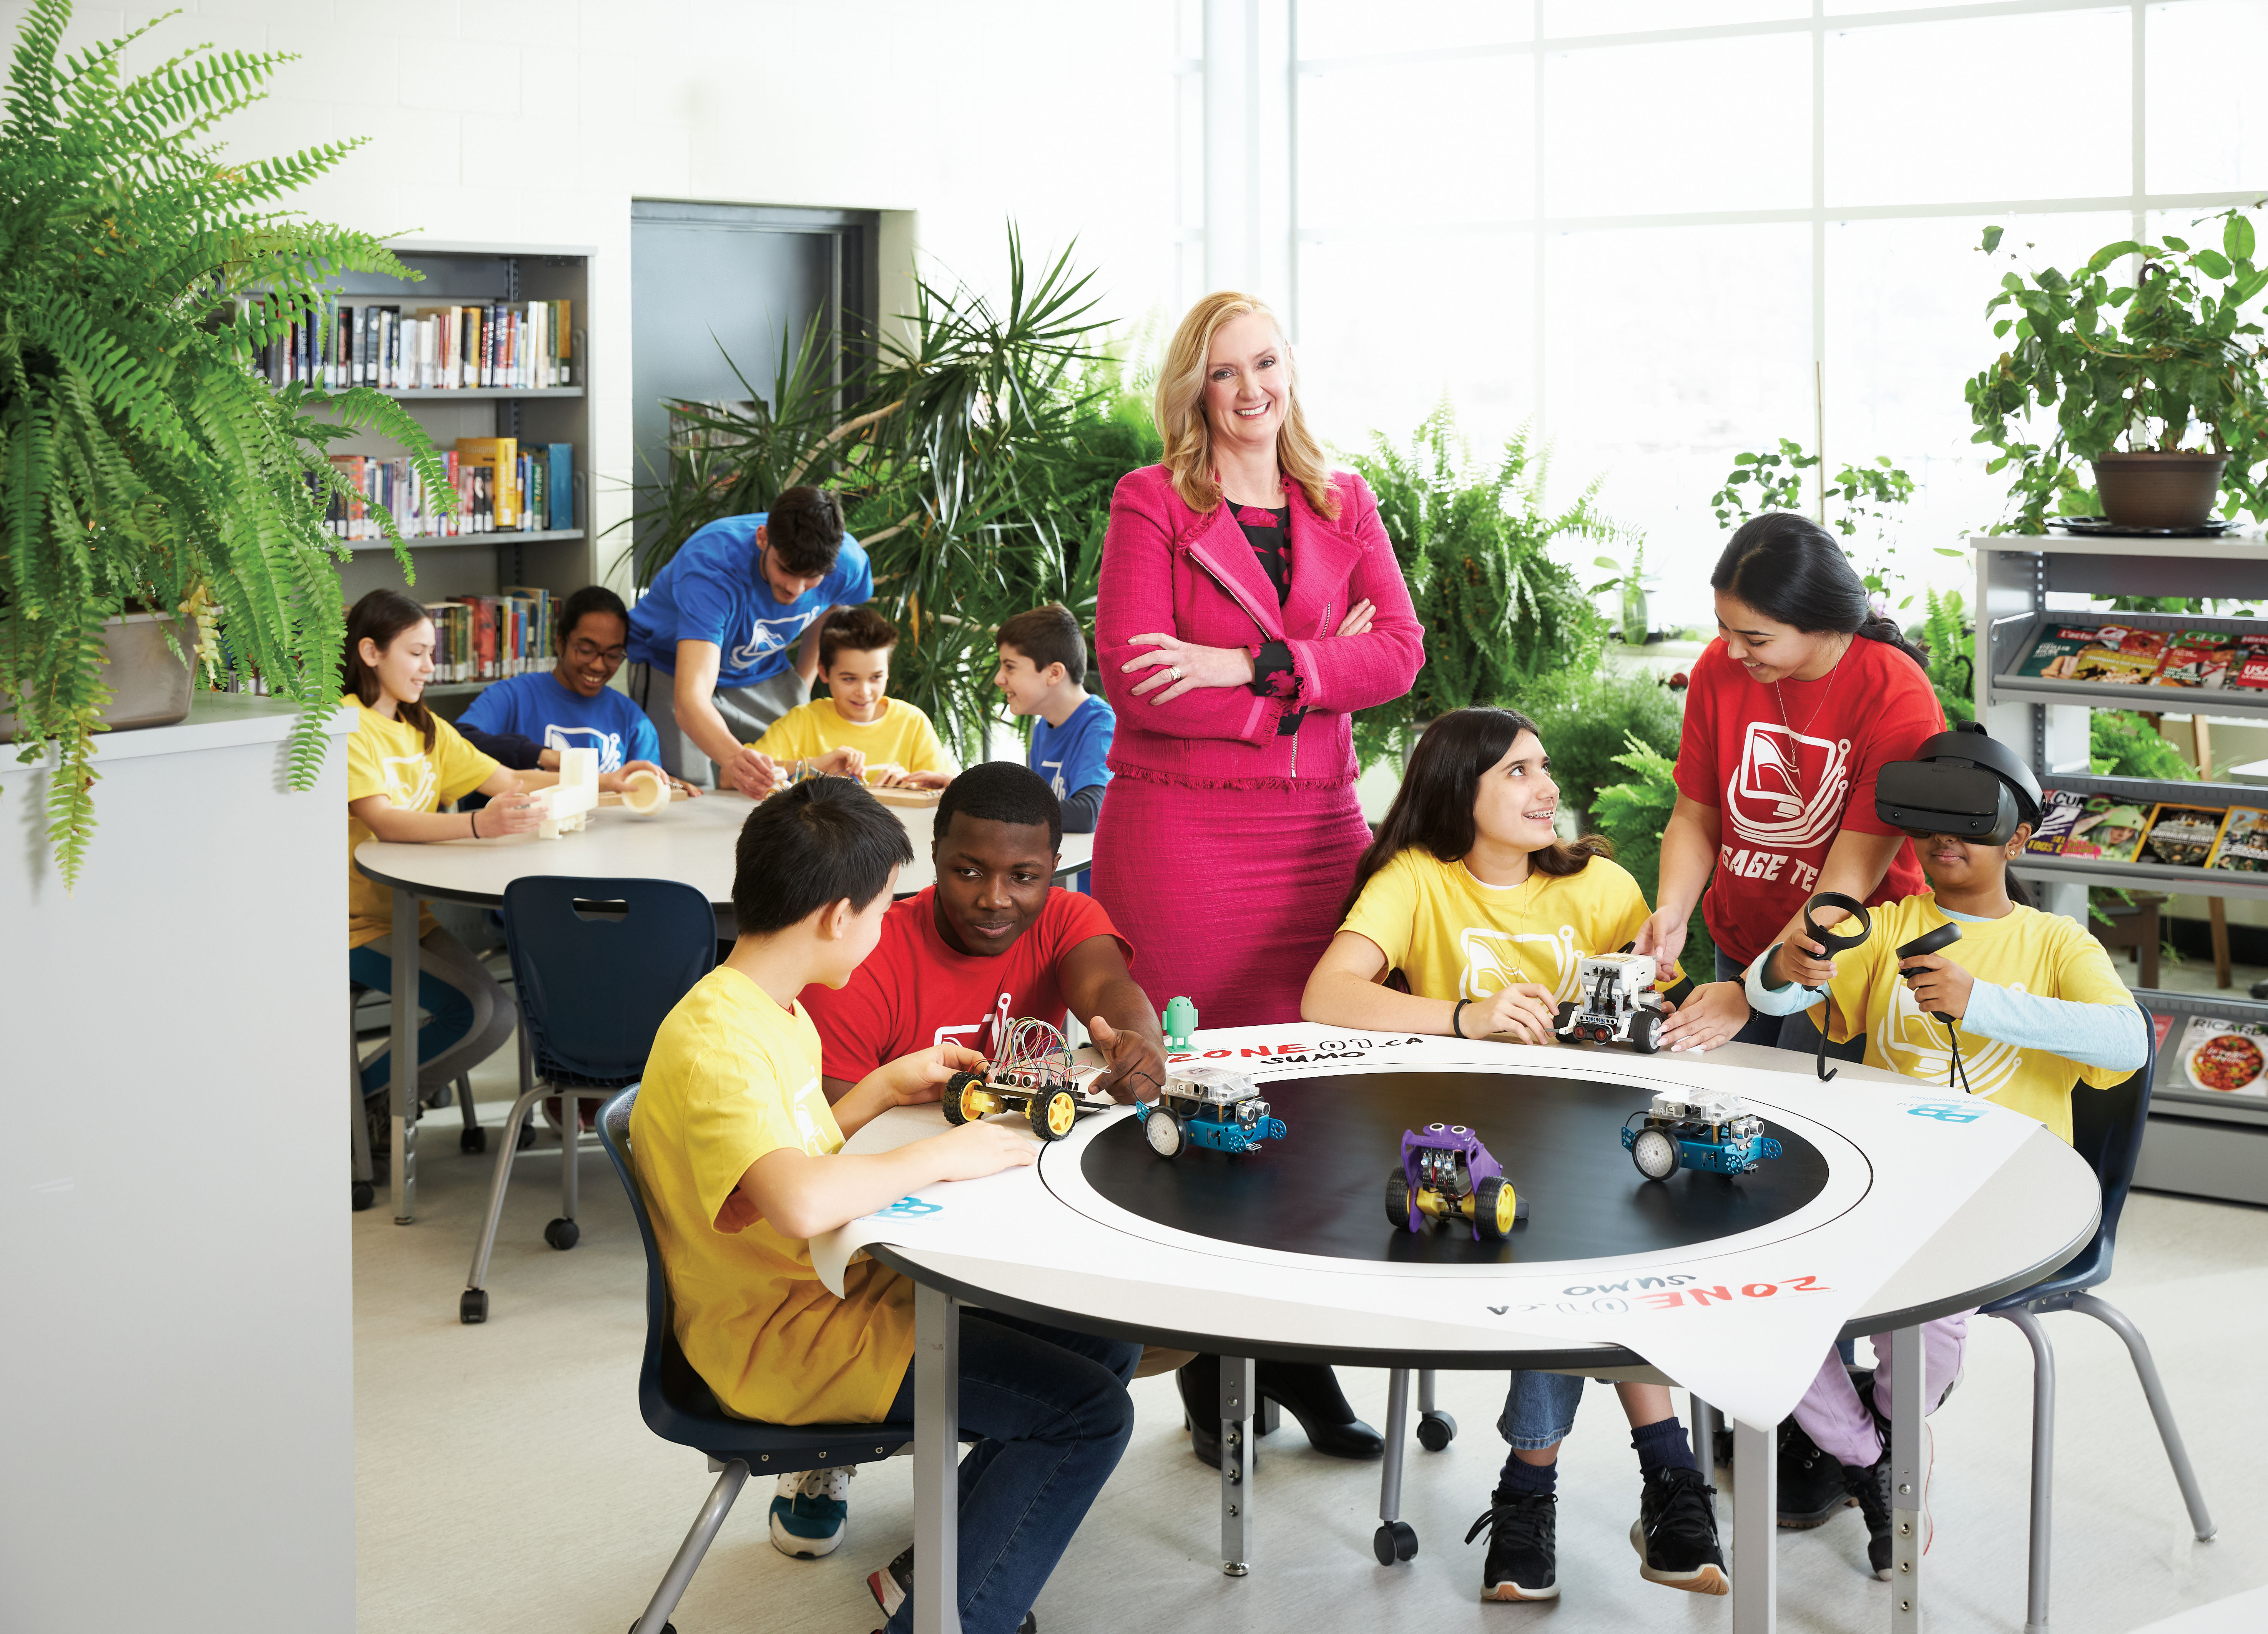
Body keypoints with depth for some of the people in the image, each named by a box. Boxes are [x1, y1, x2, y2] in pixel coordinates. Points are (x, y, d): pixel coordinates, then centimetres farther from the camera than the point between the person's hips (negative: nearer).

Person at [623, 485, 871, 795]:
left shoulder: (847, 564, -25)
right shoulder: (711, 568, -41)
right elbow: (690, 700, -51)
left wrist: (800, 693, 7)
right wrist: (734, 758, -71)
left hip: (762, 669, 4)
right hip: (672, 664, -4)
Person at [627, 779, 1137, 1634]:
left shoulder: (773, 1015, 9)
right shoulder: (717, 1041, -24)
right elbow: (800, 1201, -40)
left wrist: (883, 1088, 15)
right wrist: (938, 1156, -26)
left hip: (838, 1286, 11)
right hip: (785, 1341, -11)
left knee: (1107, 1343, 11)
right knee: (1089, 1412, -15)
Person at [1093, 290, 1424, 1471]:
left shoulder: (1343, 505, 13)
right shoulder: (1152, 503, 0)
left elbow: (1399, 653, 0)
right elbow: (1136, 681, -12)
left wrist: (1251, 666, -14)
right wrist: (1322, 666, -9)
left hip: (1317, 831, 4)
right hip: (1178, 833, -4)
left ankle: (1297, 1355, 17)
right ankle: (1210, 1374, 13)